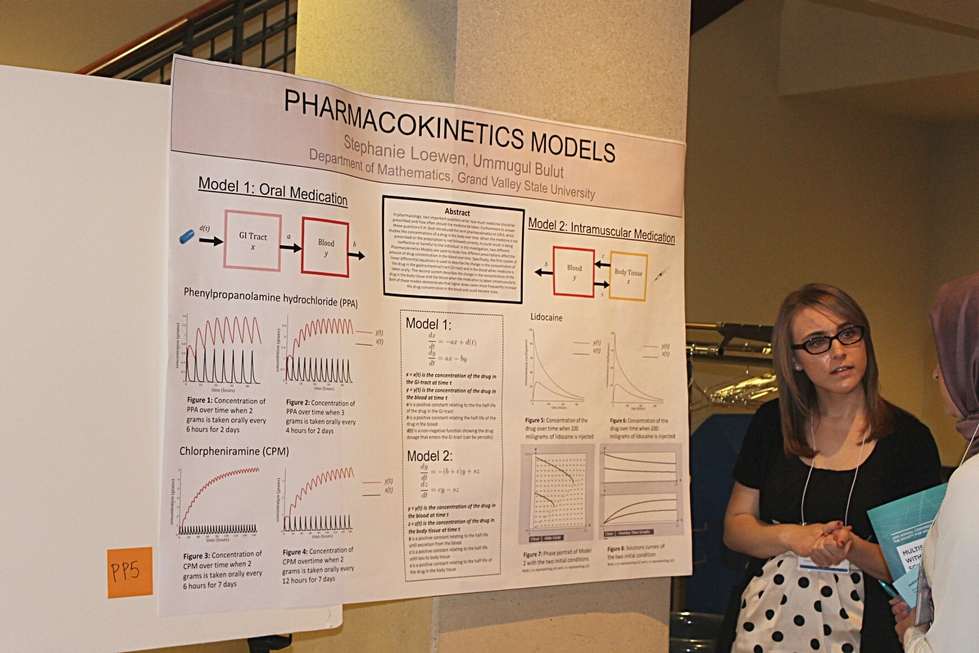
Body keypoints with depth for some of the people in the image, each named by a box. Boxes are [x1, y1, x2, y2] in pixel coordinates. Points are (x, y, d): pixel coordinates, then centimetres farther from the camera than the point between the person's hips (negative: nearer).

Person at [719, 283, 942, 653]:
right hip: (766, 619, 2)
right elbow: (735, 526, 5)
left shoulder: (908, 438, -6)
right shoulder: (771, 423, 1)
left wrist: (853, 549, -22)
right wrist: (791, 537, -13)